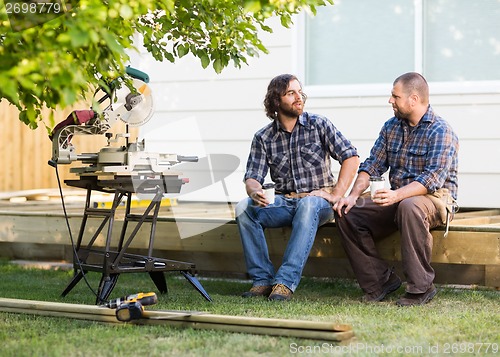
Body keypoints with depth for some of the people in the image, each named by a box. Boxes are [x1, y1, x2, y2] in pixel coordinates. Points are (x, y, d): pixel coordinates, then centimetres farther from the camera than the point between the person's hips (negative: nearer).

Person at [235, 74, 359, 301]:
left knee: (308, 205, -39)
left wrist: (336, 195, -13)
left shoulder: (319, 125, 2)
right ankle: (262, 279, -22)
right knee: (244, 207, -25)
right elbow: (252, 177, 0)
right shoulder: (263, 138, 7)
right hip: (283, 203, 3)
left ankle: (285, 282, -41)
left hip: (317, 202, -2)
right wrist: (254, 192, -25)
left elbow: (351, 157, -3)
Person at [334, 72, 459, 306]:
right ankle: (380, 280, -7)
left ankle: (420, 287, -30)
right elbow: (373, 165, 9)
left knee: (409, 207, -41)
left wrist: (397, 195, -38)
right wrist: (353, 195, -9)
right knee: (347, 214, -10)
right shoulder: (391, 127, 10)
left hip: (436, 200, -7)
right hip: (397, 199, 7)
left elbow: (433, 179, -23)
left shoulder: (440, 131, -12)